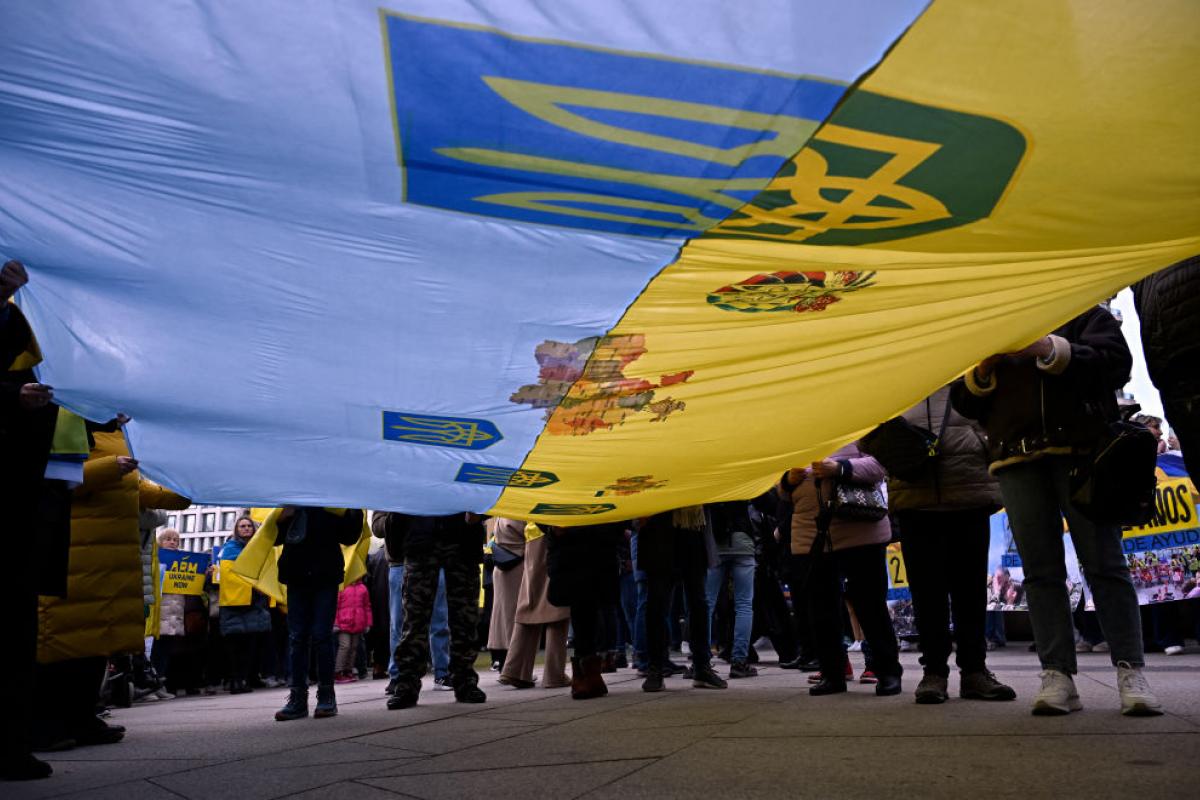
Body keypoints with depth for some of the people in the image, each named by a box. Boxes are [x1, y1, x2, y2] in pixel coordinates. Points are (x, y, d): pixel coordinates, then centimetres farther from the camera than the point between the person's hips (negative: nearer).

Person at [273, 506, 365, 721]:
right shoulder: (287, 502, 9)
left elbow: (348, 537, -2)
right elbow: (275, 538, 11)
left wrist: (355, 512, -16)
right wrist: (281, 520, -9)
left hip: (325, 576, -3)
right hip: (296, 577, 3)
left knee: (321, 636, -3)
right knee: (296, 637, 4)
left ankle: (326, 695, 8)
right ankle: (298, 697, 11)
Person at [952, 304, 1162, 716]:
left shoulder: (1086, 316, 15)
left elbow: (1116, 363, -4)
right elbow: (964, 403, 17)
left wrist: (1050, 350, -17)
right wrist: (983, 369, -3)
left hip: (1082, 453, -3)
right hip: (1018, 461, 3)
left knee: (1105, 564, -5)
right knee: (1041, 571, -1)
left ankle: (1130, 672, -1)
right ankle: (1057, 675, -1)